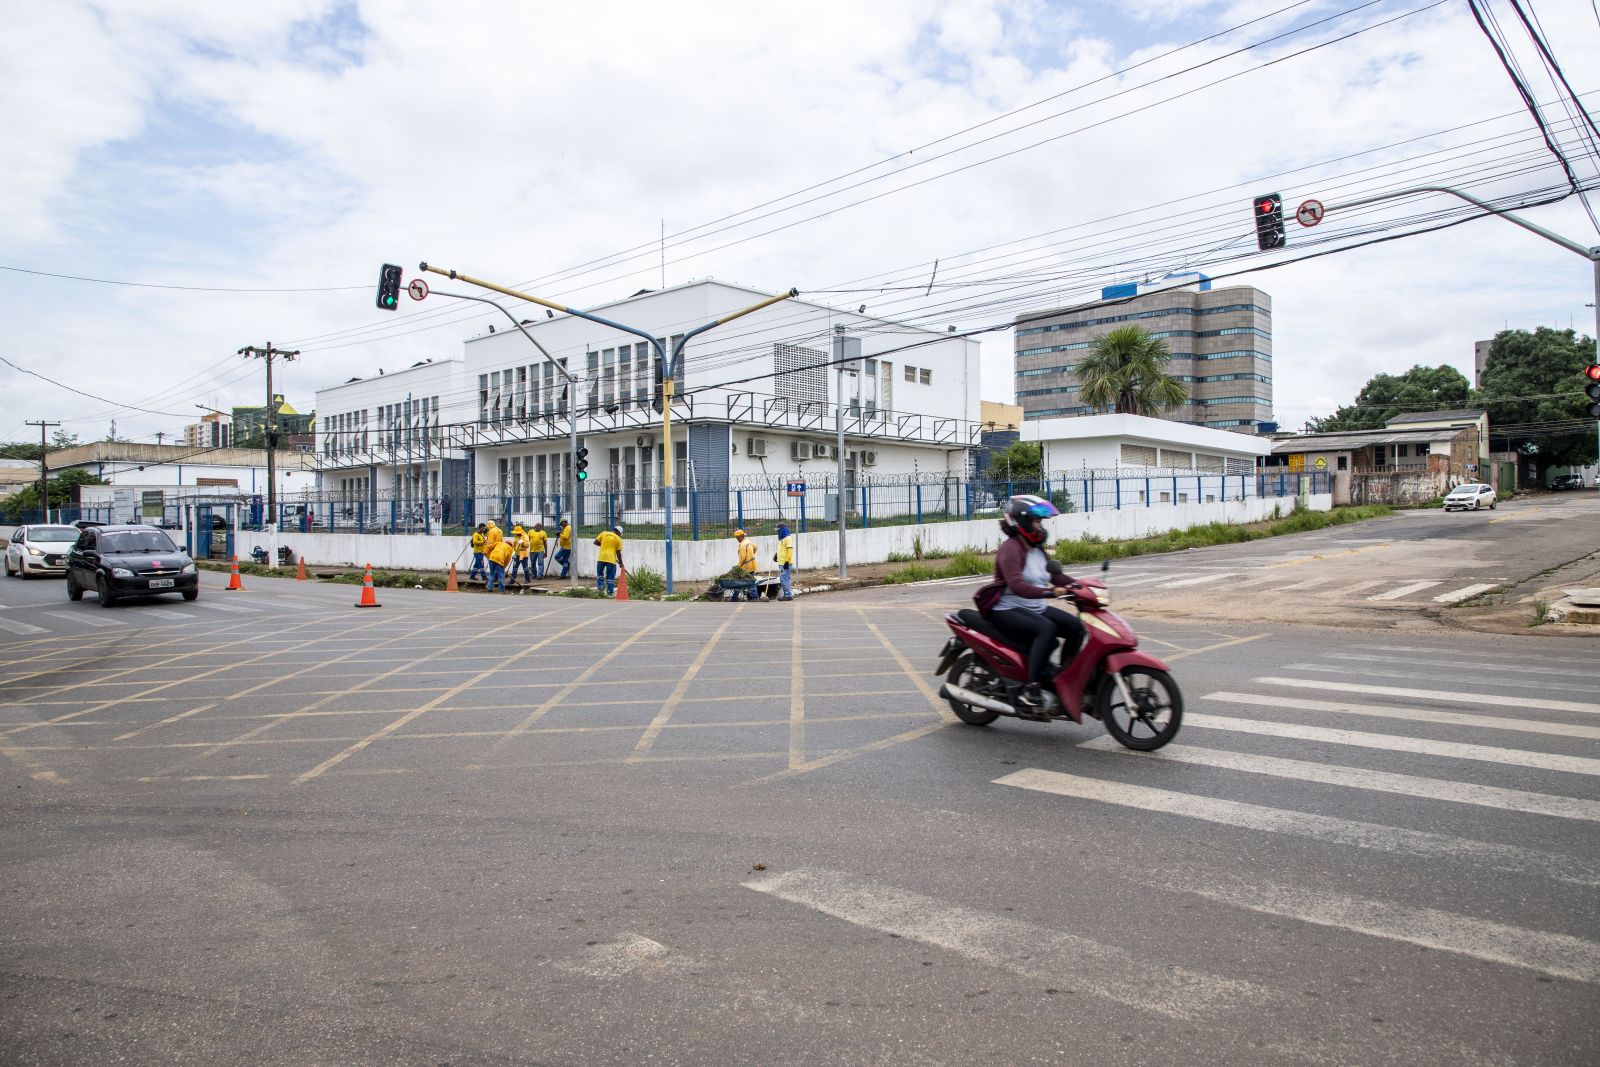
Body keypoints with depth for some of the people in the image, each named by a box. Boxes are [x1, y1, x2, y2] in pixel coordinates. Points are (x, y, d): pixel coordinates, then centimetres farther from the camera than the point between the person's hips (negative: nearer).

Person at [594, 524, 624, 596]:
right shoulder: (618, 539, 3)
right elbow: (618, 552, 2)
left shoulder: (603, 533, 7)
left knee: (600, 573, 21)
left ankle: (600, 587, 6)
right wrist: (620, 563, 13)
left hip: (601, 558, 2)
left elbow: (596, 542, 7)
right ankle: (610, 592, 7)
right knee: (610, 577, 6)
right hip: (611, 559, -2)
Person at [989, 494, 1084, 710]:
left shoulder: (1038, 549, 14)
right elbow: (1017, 585, -29)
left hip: (1035, 608, 9)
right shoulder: (1010, 548, -15)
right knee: (1046, 629, -33)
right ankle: (1032, 688, -31)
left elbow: (1056, 575, 16)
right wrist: (1050, 592, -41)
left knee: (1076, 627, -5)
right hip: (1007, 610, -9)